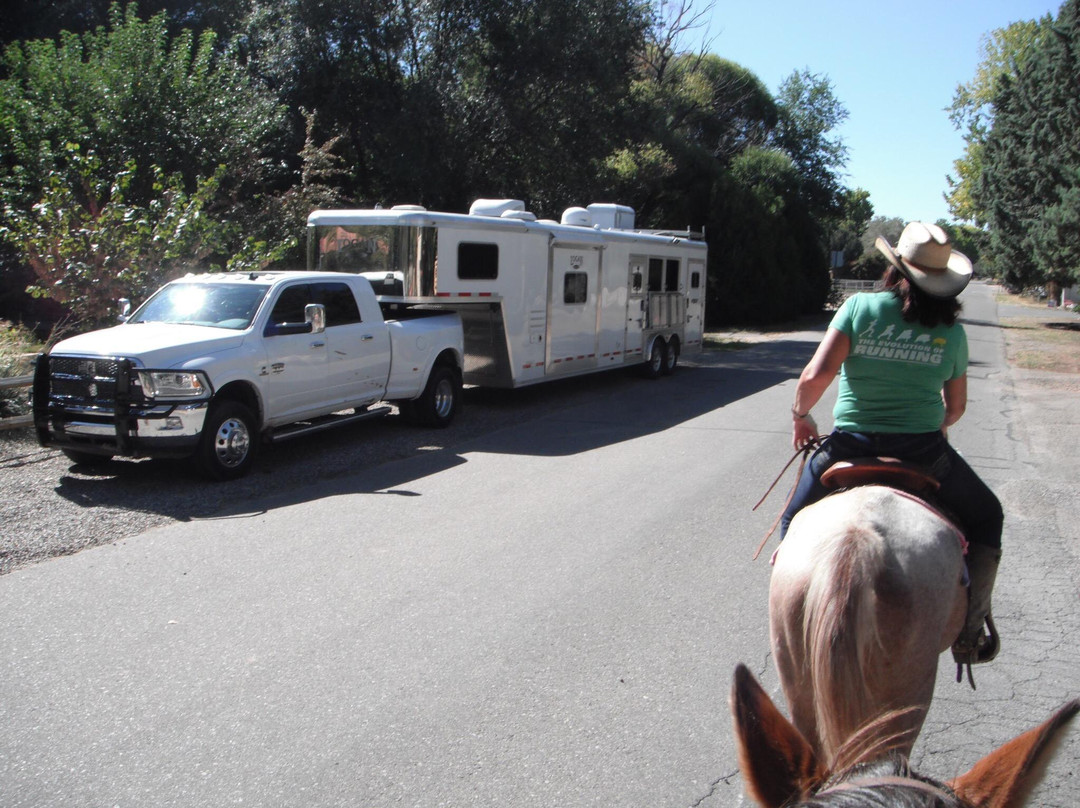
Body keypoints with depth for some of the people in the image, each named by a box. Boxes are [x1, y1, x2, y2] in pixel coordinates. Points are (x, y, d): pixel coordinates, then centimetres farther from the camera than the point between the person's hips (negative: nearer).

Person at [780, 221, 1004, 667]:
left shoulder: (860, 306, -5)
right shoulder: (951, 332, 1)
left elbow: (817, 375, -14)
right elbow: (955, 407, 11)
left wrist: (800, 417, 4)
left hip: (848, 447, 0)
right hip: (924, 454, 1)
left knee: (793, 523, 23)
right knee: (987, 519, 26)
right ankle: (970, 634, 21)